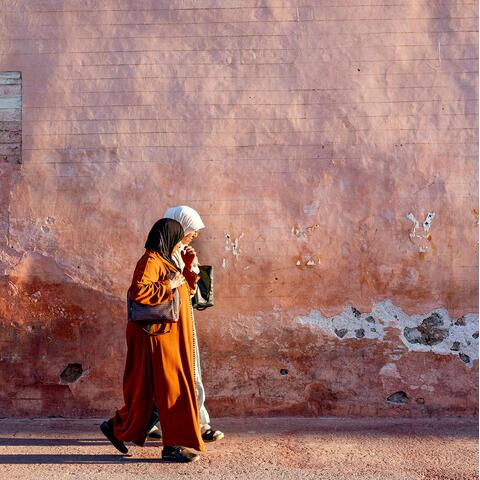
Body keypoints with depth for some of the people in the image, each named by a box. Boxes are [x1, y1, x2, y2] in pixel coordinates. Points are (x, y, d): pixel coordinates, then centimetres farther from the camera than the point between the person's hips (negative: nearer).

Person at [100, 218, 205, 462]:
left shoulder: (164, 261, 18)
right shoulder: (150, 261, -13)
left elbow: (187, 291, 26)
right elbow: (138, 290, -29)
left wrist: (188, 268, 13)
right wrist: (169, 285, -19)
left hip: (169, 336, 10)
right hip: (158, 335, -10)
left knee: (148, 390, 15)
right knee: (170, 388, -5)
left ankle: (118, 427, 26)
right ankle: (173, 445, 3)